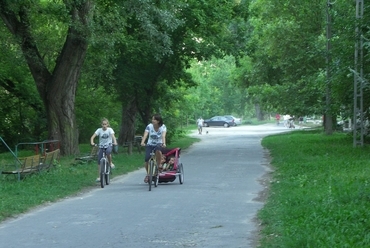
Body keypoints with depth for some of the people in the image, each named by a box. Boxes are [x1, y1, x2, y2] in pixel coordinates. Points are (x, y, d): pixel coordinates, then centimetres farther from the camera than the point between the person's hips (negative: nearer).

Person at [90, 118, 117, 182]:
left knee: (108, 151, -38)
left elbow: (113, 136, -23)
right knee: (99, 161, -4)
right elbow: (92, 137, -15)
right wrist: (92, 142, -35)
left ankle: (110, 162, -9)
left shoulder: (110, 129, -8)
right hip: (101, 146, 2)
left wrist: (115, 142, -43)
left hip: (109, 145, -2)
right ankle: (99, 176, 2)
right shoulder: (99, 130, -6)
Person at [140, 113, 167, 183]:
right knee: (147, 160, -17)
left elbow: (163, 136, -28)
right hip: (150, 145, 2)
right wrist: (142, 142, -42)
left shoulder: (163, 127, -12)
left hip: (159, 144, -2)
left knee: (158, 150, -39)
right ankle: (148, 174, 12)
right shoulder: (149, 126, -10)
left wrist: (164, 143, -47)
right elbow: (145, 135, -23)